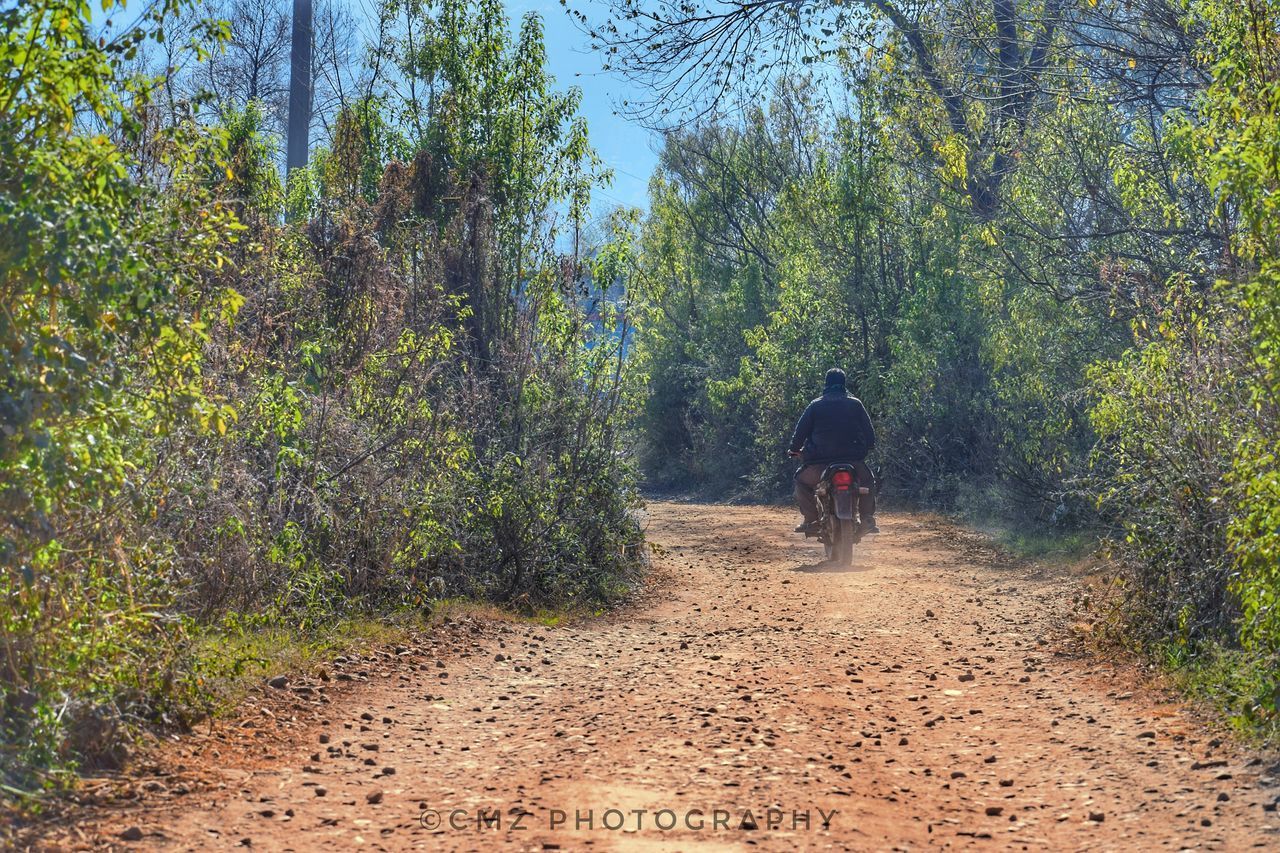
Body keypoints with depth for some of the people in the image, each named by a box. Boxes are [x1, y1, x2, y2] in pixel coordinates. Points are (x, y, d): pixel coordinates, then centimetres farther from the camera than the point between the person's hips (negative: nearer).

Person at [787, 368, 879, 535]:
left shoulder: (815, 406, 6)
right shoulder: (855, 404, 7)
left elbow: (800, 431, 7)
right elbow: (870, 433, 8)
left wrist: (794, 450, 24)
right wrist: (866, 448, 28)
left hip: (820, 462, -1)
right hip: (853, 461, 1)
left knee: (801, 481, 24)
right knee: (867, 481, 27)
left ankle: (811, 521, 11)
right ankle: (868, 520, 11)